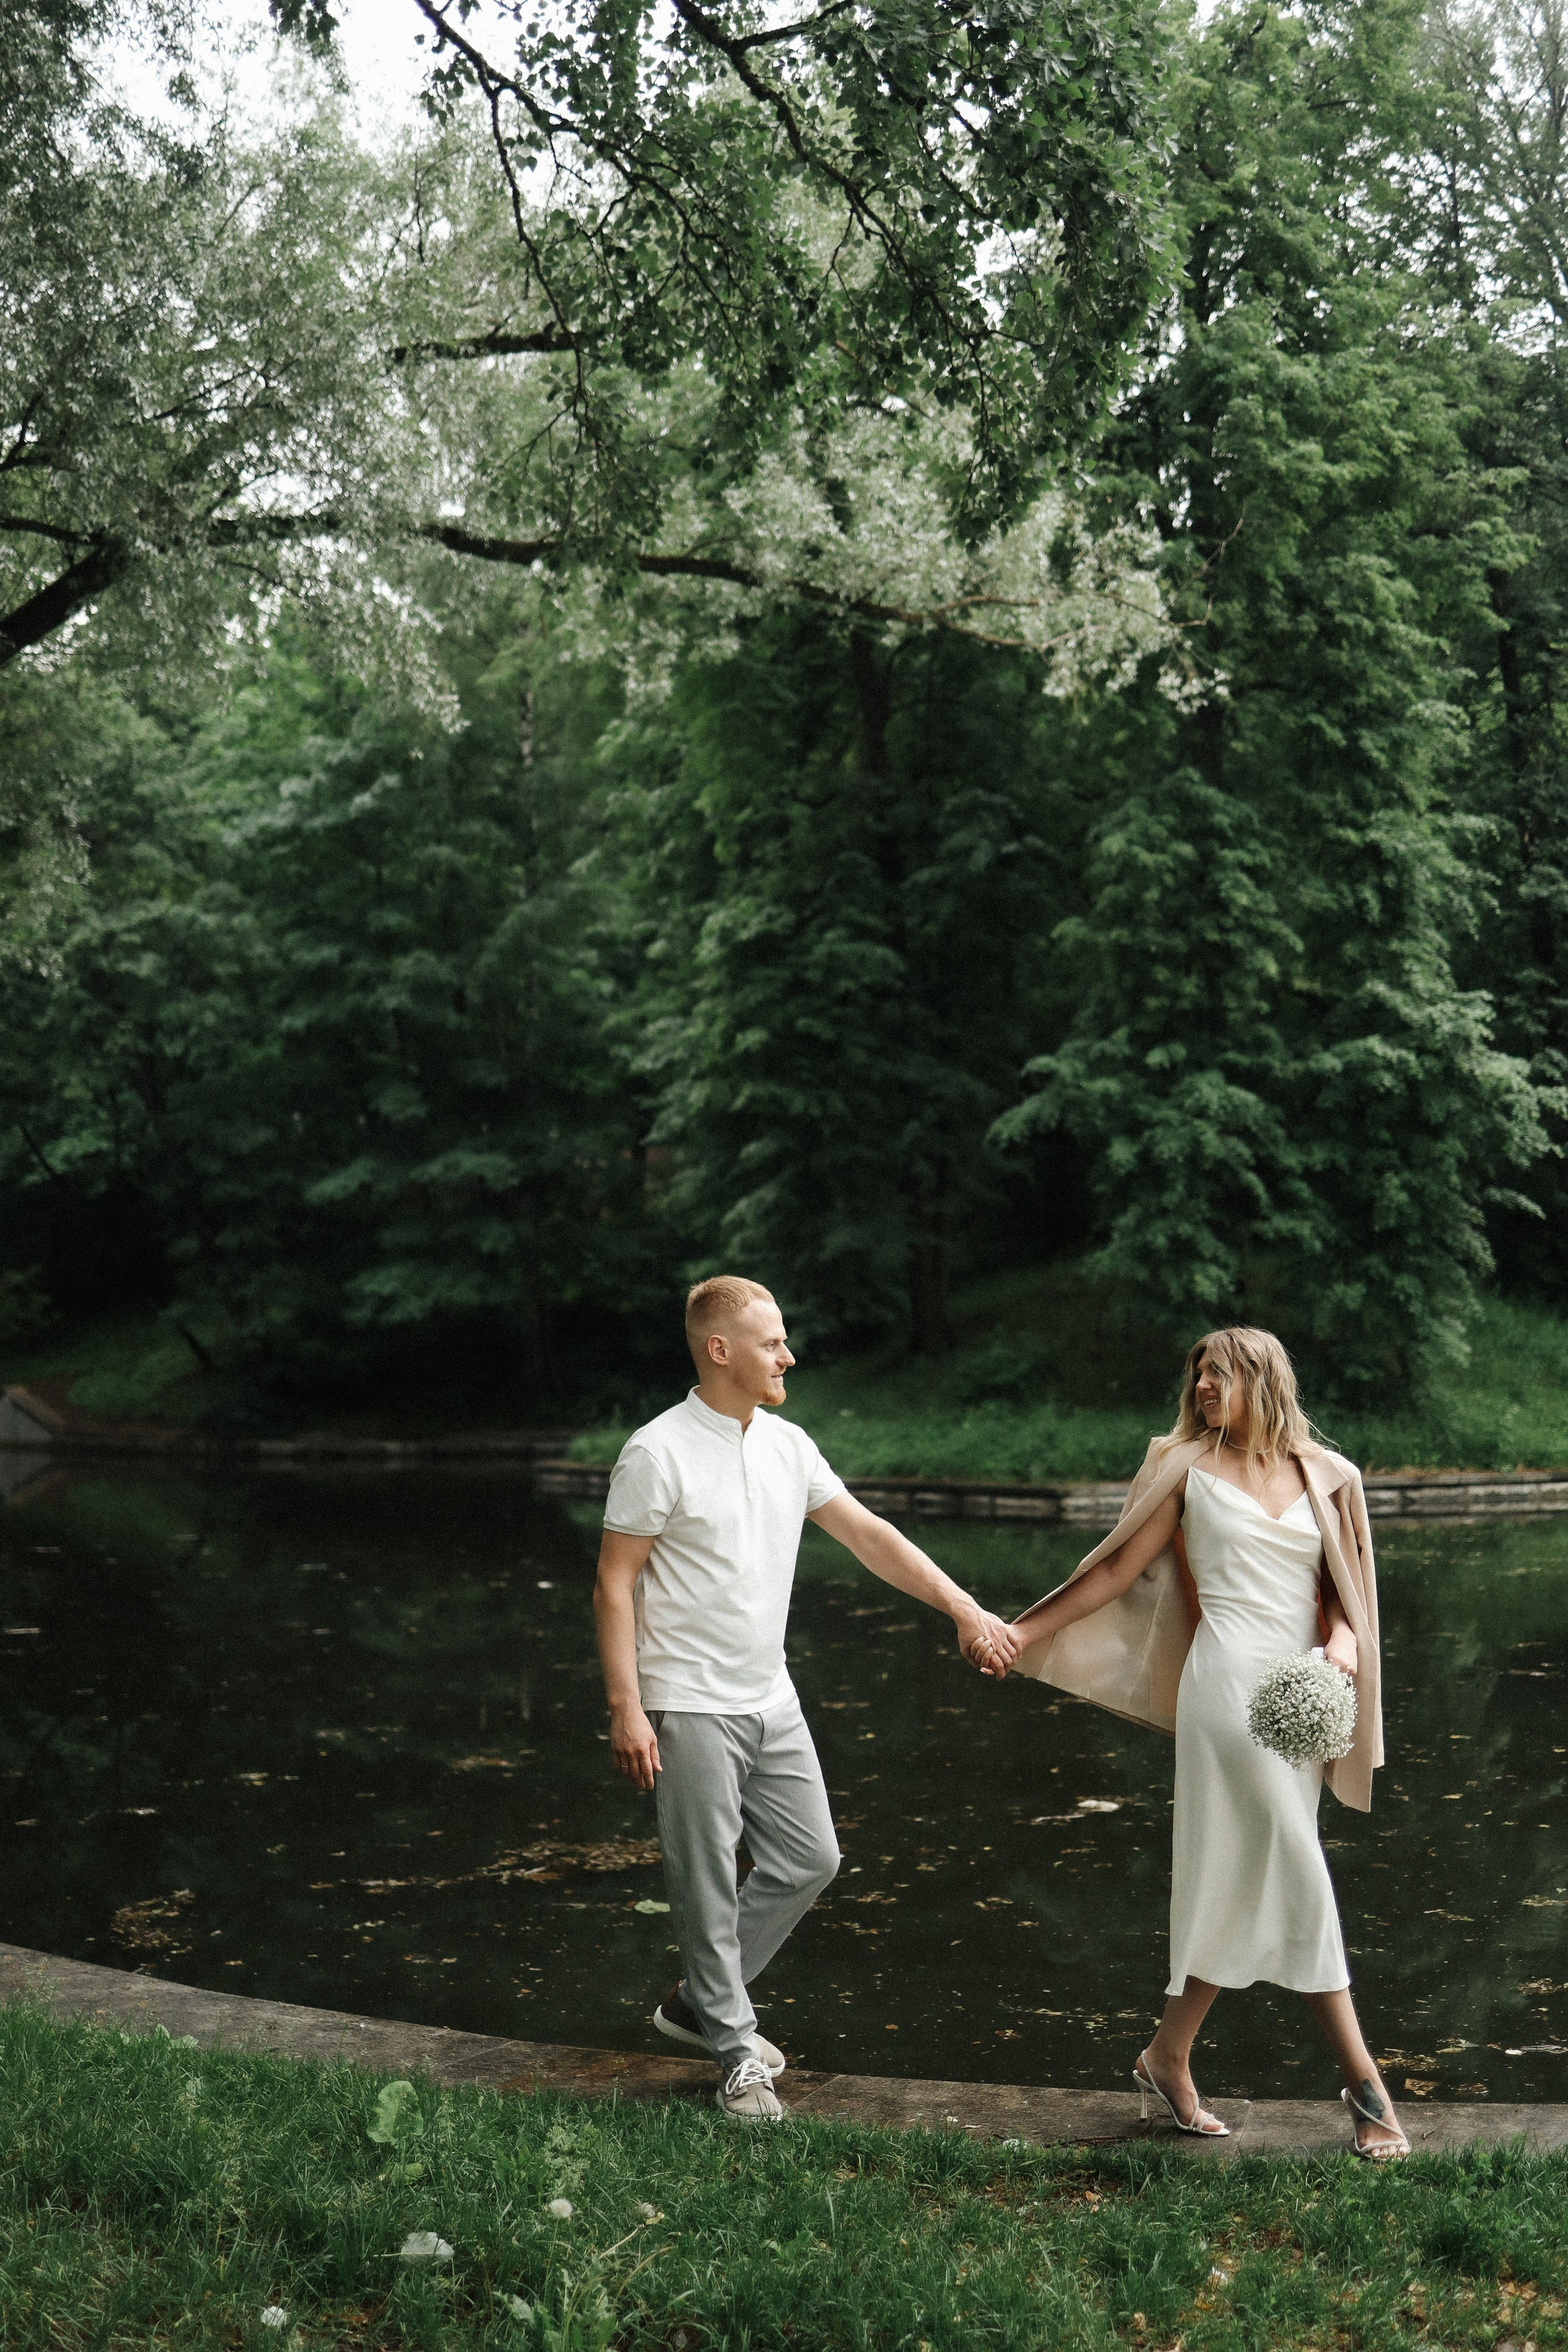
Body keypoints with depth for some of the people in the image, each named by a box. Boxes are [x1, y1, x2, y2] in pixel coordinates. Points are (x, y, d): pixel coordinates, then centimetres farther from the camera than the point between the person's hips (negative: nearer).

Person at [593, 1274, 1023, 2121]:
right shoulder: (658, 1453, -15)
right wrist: (626, 1710, -17)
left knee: (809, 1860, 12)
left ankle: (698, 2003, 26)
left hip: (770, 1700, 7)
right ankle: (736, 2056, 16)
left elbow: (867, 1534, 9)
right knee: (708, 1884, 1)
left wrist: (964, 1608, 3)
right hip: (691, 1706, -7)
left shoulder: (787, 1445, 5)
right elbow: (614, 1585, -13)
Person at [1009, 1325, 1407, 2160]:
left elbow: (1346, 1587, 16)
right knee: (1299, 1878, -10)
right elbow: (1117, 1569, 8)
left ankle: (1169, 2059, 21)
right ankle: (1363, 2080, -4)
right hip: (1229, 1682, -4)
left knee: (1242, 1887, 7)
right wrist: (1024, 1631, 6)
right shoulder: (1189, 1466, 6)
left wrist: (1344, 1641, -6)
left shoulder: (1325, 1478, 13)